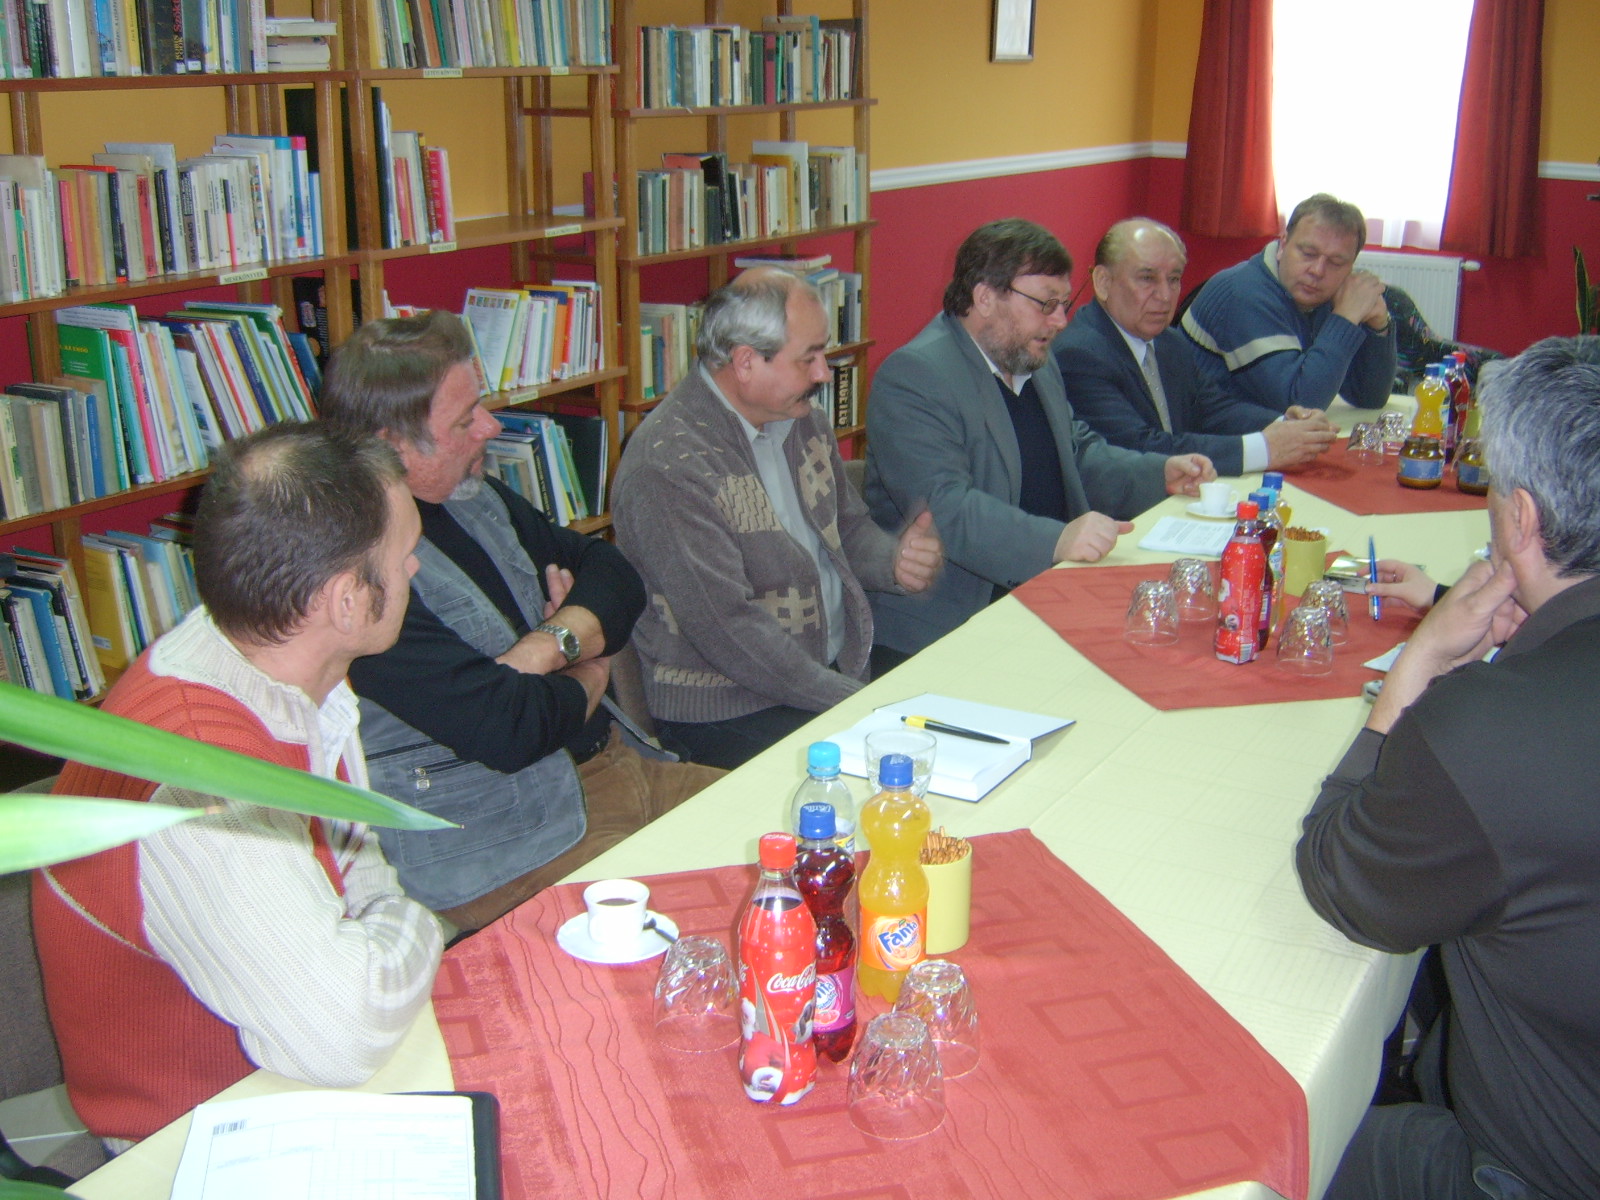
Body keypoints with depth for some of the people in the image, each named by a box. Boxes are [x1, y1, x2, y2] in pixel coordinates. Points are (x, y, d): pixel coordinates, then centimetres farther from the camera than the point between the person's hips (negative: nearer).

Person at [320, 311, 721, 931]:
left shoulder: (476, 496, 7)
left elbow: (614, 575, 9)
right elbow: (505, 729, -26)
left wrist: (553, 643, -13)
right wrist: (588, 678, -4)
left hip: (613, 766, 9)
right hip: (499, 855, -9)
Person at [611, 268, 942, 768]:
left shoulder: (802, 419, 8)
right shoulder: (667, 465, -19)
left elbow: (849, 528, 20)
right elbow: (726, 628, -23)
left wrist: (895, 560, -4)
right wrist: (854, 702, -22)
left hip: (841, 666, 8)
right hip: (728, 705, -8)